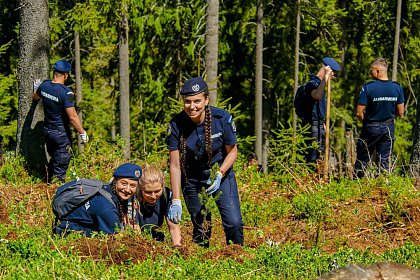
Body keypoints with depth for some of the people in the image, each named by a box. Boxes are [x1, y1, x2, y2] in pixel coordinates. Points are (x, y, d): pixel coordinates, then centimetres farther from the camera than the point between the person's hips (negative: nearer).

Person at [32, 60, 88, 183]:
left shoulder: (44, 85, -2)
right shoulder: (66, 93, -23)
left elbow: (35, 97, 21)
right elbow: (73, 117, -25)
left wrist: (36, 88, 43)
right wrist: (82, 133, -13)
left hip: (47, 130, 7)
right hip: (61, 133, -7)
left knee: (54, 159, 24)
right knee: (61, 164, 1)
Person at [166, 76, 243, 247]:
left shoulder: (222, 119, -20)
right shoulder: (176, 125, -18)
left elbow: (232, 152, -5)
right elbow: (175, 165, -14)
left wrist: (219, 175, -21)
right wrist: (176, 201, -19)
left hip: (221, 173, 0)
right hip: (192, 179, 1)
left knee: (234, 223, -12)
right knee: (201, 227, 0)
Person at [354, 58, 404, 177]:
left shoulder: (368, 87, -16)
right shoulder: (397, 88, -4)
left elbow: (359, 112, -14)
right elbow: (400, 113, 3)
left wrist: (365, 122, 6)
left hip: (371, 128, -3)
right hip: (389, 129, 4)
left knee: (362, 160, 8)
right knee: (384, 161, 10)